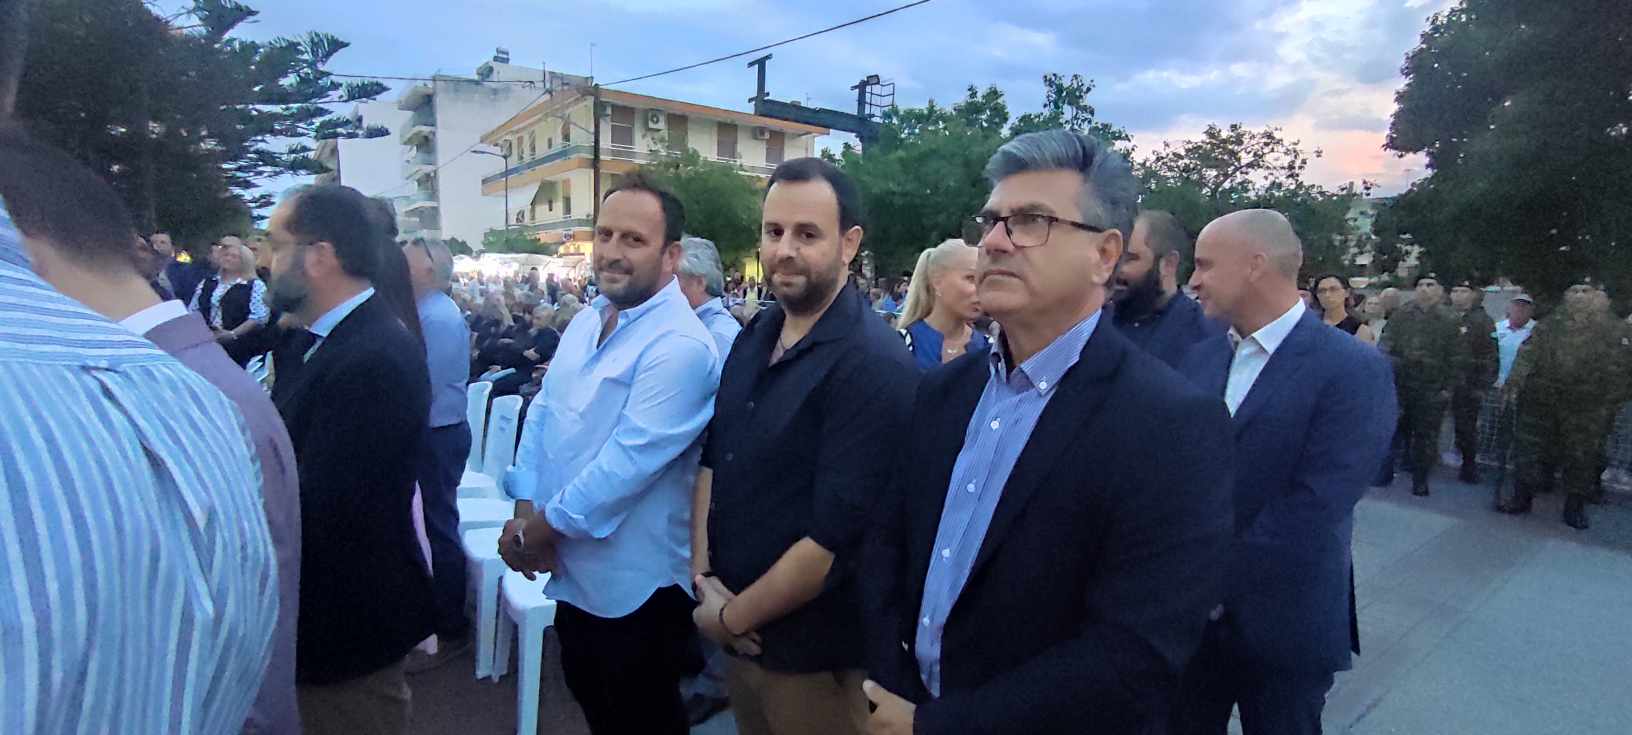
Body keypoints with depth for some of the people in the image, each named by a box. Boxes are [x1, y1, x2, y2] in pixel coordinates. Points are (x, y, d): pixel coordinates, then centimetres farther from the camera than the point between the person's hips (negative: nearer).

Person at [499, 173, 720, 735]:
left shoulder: (680, 345, -23)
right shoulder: (586, 321, 5)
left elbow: (627, 461, -26)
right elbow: (542, 413, 6)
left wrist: (544, 527, -15)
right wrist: (525, 512, -6)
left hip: (634, 584, -8)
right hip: (575, 570, 8)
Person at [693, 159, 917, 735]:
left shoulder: (876, 368, -22)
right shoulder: (756, 336, 2)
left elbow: (836, 538, -24)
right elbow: (712, 458, 8)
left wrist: (731, 616, -14)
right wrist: (702, 574, -3)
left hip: (814, 659, -6)